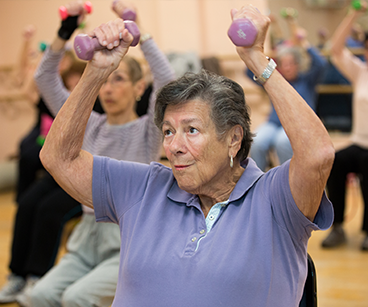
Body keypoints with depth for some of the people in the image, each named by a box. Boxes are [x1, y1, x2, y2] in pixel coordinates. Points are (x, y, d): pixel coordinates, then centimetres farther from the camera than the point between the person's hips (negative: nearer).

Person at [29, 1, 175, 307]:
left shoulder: (147, 131, -3)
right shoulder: (89, 125, 10)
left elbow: (168, 83, -21)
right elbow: (45, 79, 5)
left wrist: (140, 32, -21)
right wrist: (64, 32, -6)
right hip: (88, 239, 4)